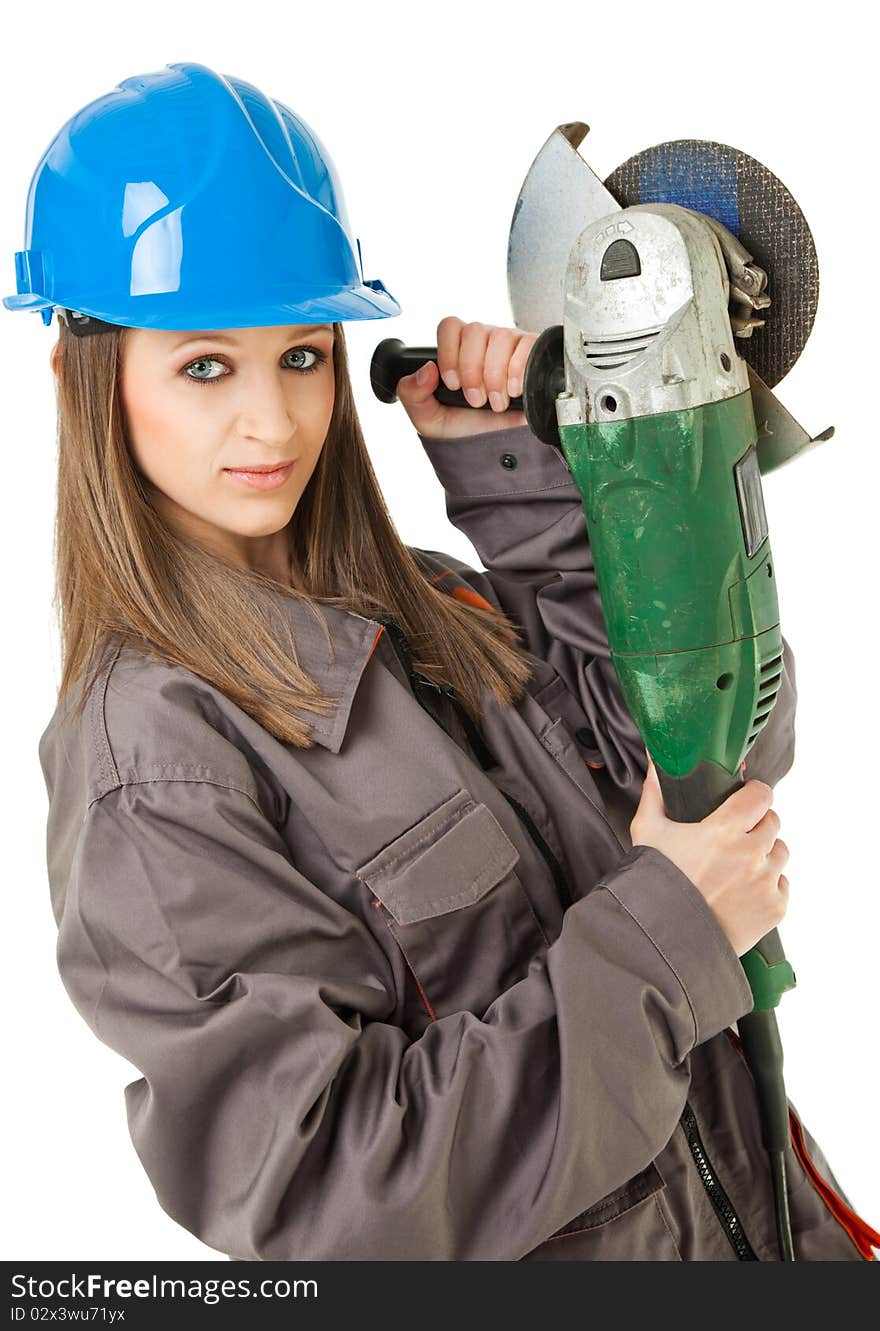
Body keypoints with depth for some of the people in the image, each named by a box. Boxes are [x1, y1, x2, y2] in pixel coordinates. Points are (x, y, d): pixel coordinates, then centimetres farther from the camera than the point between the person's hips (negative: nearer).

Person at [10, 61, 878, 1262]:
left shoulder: (421, 609, -4)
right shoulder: (151, 779, -23)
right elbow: (322, 1196, -26)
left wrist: (520, 464, -13)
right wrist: (661, 932, -24)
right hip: (518, 1255, -6)